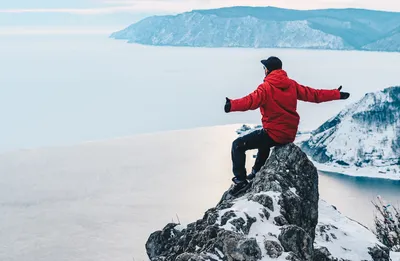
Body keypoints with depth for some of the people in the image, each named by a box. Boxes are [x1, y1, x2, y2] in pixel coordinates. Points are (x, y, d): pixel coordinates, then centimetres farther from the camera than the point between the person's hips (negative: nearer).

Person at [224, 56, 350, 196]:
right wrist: (337, 94, 20)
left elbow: (252, 101, -34)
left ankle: (240, 180, -12)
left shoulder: (266, 87, -15)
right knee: (263, 138, 39)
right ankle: (257, 172, 47)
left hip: (273, 135, -8)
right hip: (290, 135, 8)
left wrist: (232, 105, -49)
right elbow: (314, 94, 8)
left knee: (238, 145, -3)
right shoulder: (292, 85, 4)